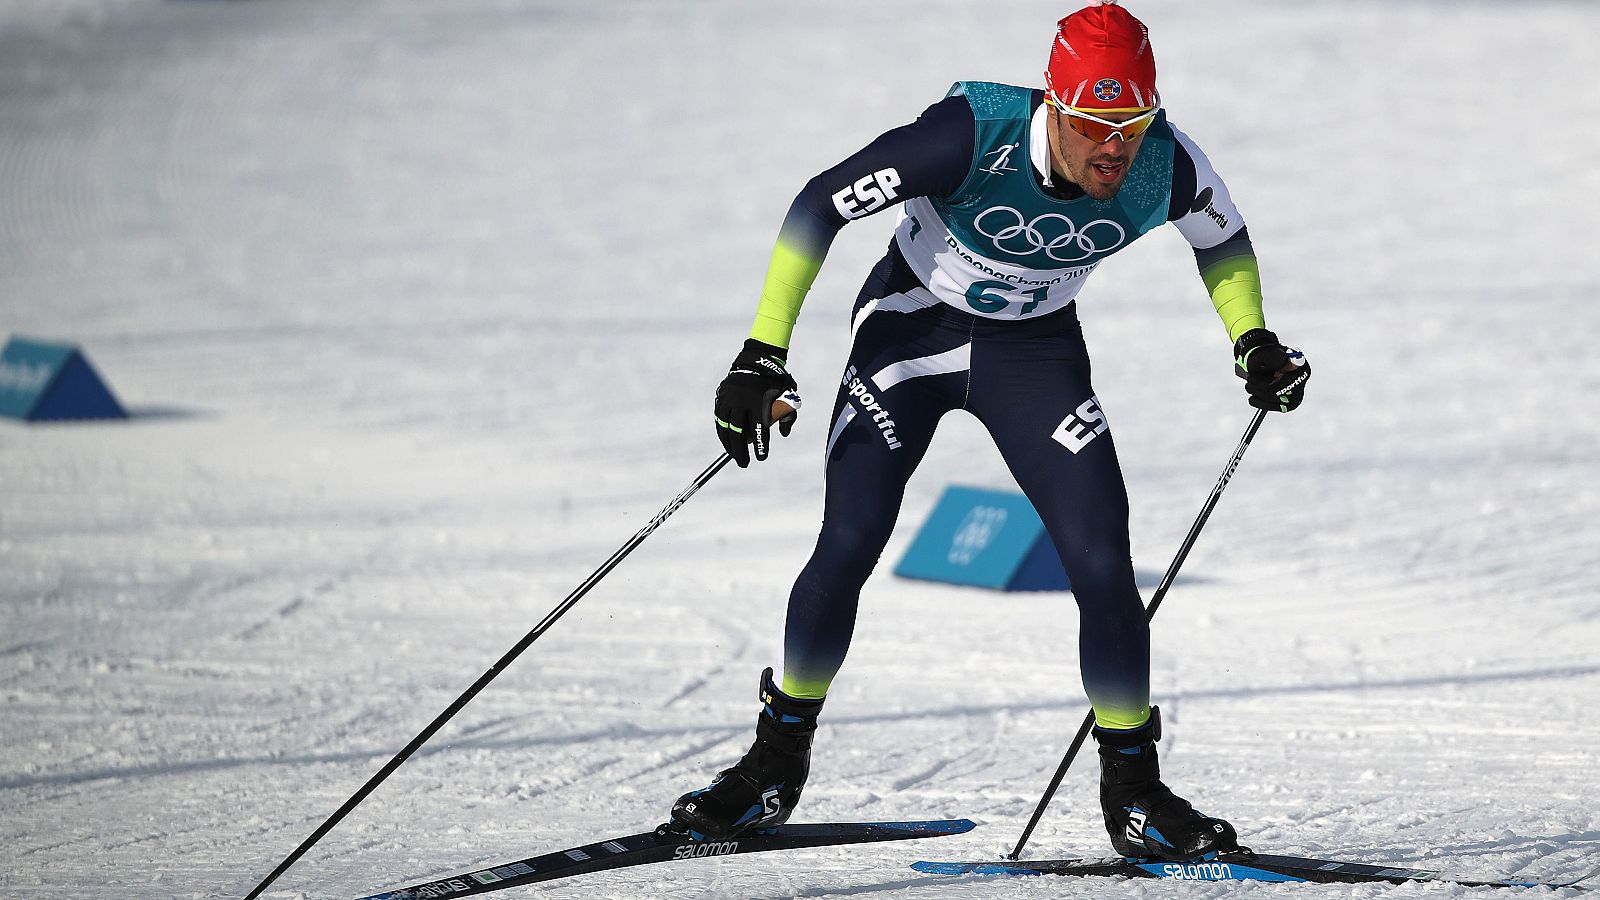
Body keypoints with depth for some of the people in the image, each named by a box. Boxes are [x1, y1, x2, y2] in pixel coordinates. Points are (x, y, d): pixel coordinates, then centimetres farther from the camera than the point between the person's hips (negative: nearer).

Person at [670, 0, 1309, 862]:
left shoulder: (1167, 167, -23)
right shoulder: (975, 135, -33)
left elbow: (1223, 240, 3)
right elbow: (822, 203, -24)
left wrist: (1254, 342, -8)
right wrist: (763, 356, -26)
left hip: (1036, 351, 2)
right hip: (912, 328, -2)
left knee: (1102, 563, -10)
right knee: (847, 546, -11)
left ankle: (1134, 795, 5)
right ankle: (776, 761, 11)